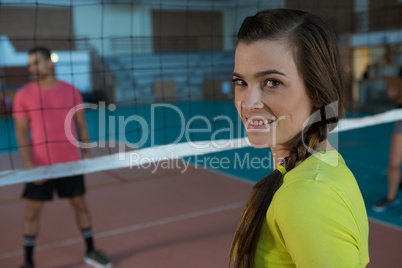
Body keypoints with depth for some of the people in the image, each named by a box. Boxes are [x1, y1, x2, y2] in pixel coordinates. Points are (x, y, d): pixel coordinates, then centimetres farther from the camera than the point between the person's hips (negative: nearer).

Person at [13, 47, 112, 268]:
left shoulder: (71, 91, 1)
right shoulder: (23, 95, -4)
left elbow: (81, 125, 8)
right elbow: (20, 132, -5)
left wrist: (87, 153, 2)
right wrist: (29, 165, -13)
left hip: (71, 163, 2)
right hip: (40, 165, -1)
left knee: (80, 205, 12)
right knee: (32, 212, 4)